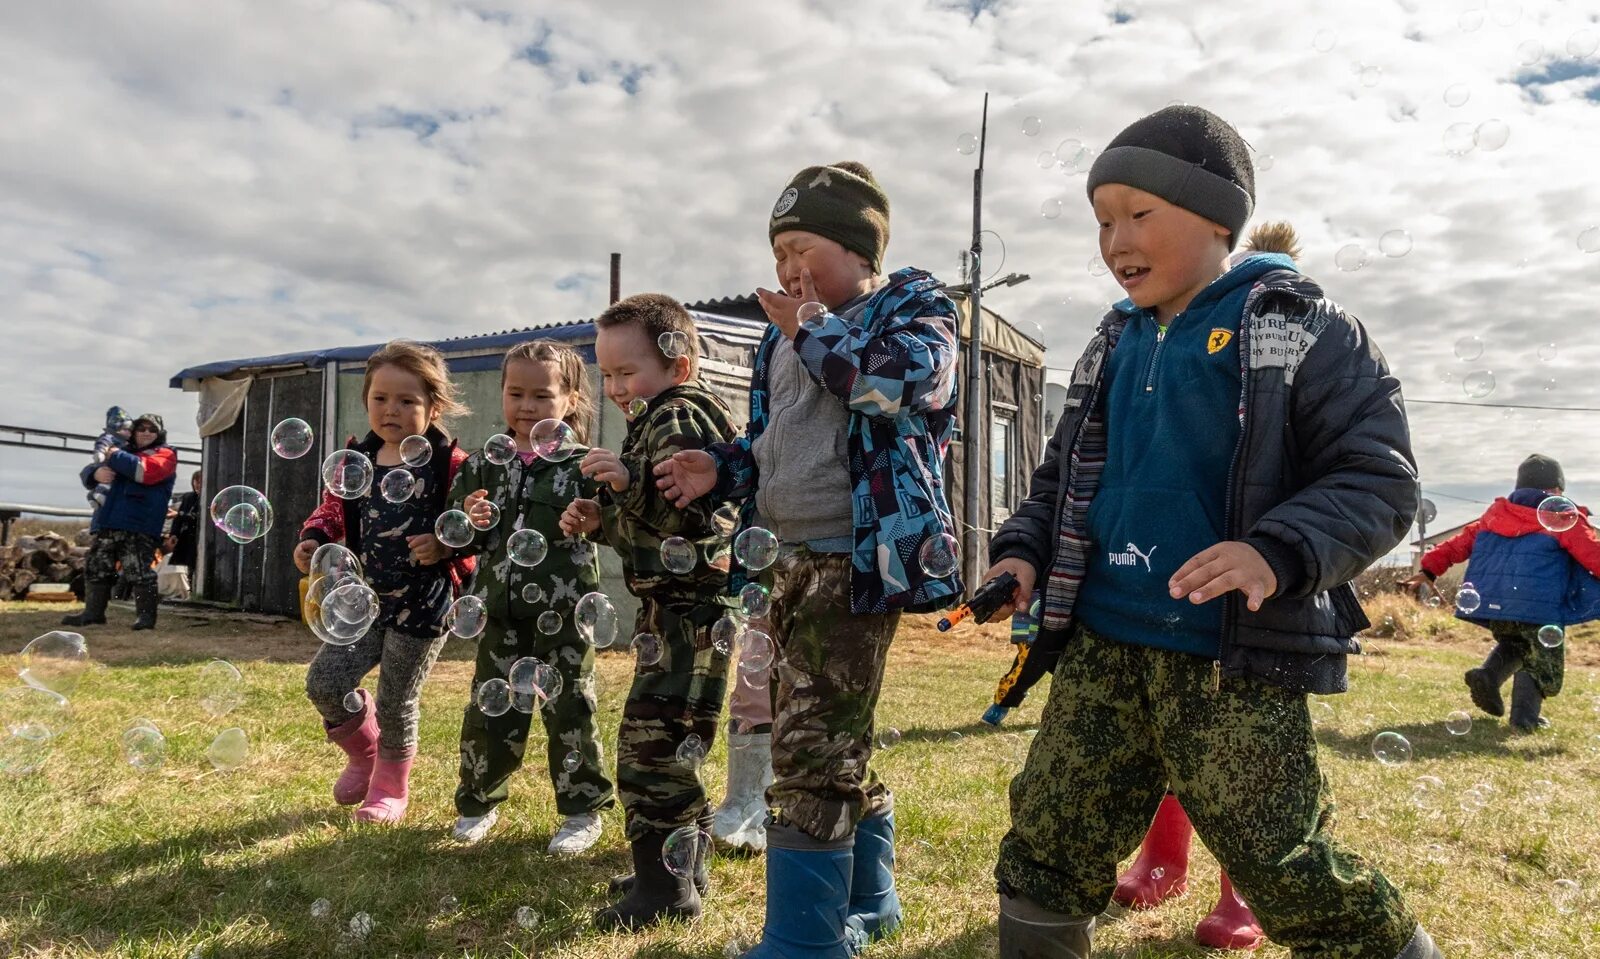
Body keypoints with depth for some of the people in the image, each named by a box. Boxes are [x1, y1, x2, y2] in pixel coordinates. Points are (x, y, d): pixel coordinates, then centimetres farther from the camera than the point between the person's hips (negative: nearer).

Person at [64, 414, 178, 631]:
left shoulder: (165, 454, 5)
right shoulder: (125, 453, 25)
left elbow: (145, 471, -16)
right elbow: (87, 472, 23)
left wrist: (116, 457, -6)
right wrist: (96, 473, -2)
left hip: (140, 525, -7)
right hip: (108, 522, 8)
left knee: (139, 571, -11)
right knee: (96, 567, 10)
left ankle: (146, 614, -5)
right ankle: (93, 612, 19)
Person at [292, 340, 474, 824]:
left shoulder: (449, 465, -11)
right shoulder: (357, 460, 5)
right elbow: (335, 508, 13)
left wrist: (446, 546, -28)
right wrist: (313, 538, -6)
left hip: (423, 603, -5)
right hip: (366, 599, 5)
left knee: (396, 702, 6)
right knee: (324, 681, -1)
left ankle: (390, 788, 31)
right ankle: (364, 751, 30)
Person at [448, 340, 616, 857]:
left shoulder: (581, 465, -4)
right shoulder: (483, 465, 7)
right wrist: (469, 519, -11)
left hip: (563, 611, -3)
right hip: (500, 609, 3)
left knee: (568, 708, 6)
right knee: (490, 709, 12)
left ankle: (582, 810, 21)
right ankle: (478, 802, 32)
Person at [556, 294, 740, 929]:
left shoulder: (681, 420, -14)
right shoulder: (655, 422, 18)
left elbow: (693, 511, -28)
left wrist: (632, 481, -37)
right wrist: (598, 519, 9)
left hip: (692, 607, -11)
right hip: (672, 607, 11)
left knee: (650, 738, -8)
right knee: (671, 742, 18)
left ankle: (664, 886, 2)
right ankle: (683, 865, 30)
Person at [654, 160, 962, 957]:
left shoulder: (913, 307, -3)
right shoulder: (785, 332, 17)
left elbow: (901, 383, -26)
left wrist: (814, 331, -12)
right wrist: (721, 470, 3)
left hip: (858, 559, -8)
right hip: (792, 560, 8)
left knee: (810, 751, -8)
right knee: (834, 744, 17)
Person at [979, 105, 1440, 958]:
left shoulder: (1296, 327, -5)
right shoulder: (1114, 345, 13)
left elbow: (1380, 479, -9)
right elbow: (1063, 476, 20)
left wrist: (1280, 553, -26)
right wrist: (1023, 551, 2)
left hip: (1236, 659, -5)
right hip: (1102, 646, 6)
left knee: (1290, 872, 4)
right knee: (1045, 845, 10)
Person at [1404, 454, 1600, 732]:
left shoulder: (1495, 513, 17)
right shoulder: (1565, 520, 6)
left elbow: (1460, 543, 17)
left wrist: (1430, 569, 20)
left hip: (1493, 602, 5)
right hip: (1539, 605, -4)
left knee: (1513, 644, 28)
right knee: (1541, 661, 10)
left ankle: (1488, 675, 1)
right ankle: (1525, 716, -6)